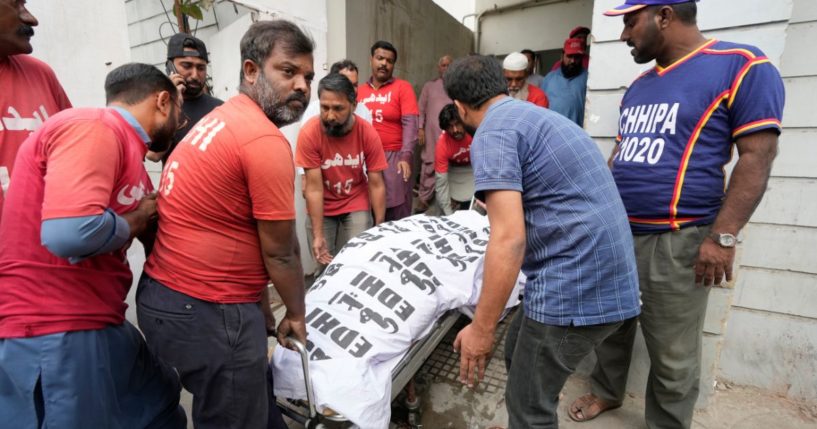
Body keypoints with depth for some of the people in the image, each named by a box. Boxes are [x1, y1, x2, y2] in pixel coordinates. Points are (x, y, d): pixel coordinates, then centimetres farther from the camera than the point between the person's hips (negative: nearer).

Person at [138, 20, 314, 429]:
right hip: (205, 311, -9)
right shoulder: (267, 141, -21)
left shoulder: (222, 119, 11)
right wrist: (296, 315, 3)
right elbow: (279, 252, -14)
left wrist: (261, 305, 13)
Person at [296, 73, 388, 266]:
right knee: (325, 263, 4)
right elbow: (314, 187, -20)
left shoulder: (369, 134, -20)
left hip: (357, 206, 1)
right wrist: (318, 235, -20)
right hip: (321, 207, 0)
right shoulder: (309, 134, -23)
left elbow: (376, 185, -14)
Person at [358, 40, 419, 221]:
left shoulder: (403, 87, 0)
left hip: (393, 158, -3)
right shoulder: (359, 90, 10)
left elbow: (410, 124, -9)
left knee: (397, 217, 3)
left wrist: (406, 156, -19)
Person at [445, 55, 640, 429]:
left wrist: (482, 329, -15)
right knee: (519, 353, 25)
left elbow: (509, 239, -23)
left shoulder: (492, 132, -13)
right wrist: (499, 206, 51)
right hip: (604, 281, 10)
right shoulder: (536, 116, 18)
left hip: (575, 288, -10)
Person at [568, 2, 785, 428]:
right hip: (615, 232, 7)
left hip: (675, 242, -6)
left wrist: (723, 236, -17)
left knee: (672, 355, 6)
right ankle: (606, 391, 41)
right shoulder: (638, 86, 14)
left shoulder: (741, 66, -7)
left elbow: (757, 156, -11)